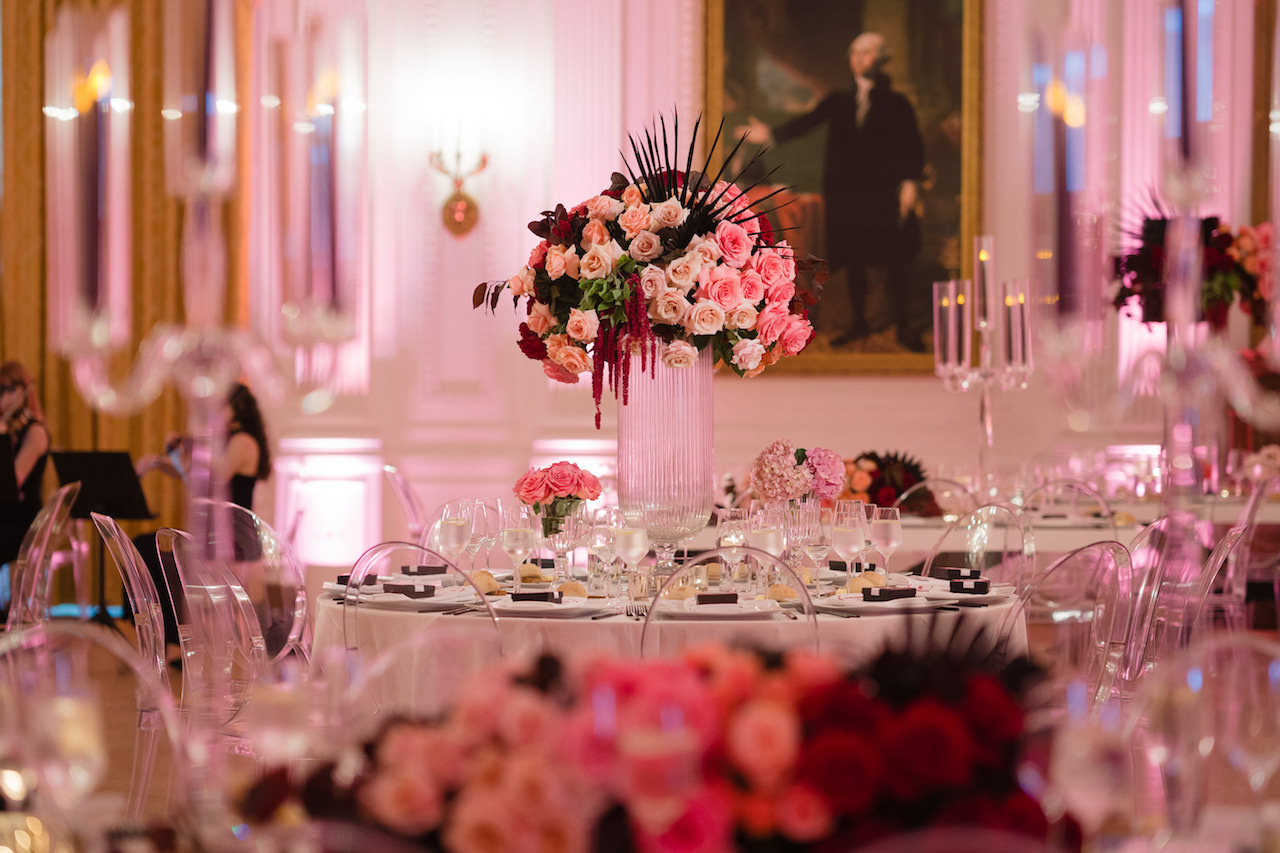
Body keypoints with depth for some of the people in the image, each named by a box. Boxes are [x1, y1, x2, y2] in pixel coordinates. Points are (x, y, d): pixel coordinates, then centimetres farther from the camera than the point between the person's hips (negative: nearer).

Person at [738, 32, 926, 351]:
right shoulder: (838, 101, 12)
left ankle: (904, 326, 4)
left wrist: (910, 182, -13)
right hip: (845, 194, 3)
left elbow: (912, 146, -1)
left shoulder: (896, 104, 4)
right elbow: (807, 122, 2)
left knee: (894, 261, -4)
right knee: (852, 260, 8)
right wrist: (771, 133, -12)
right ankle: (858, 322, 20)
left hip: (884, 193, -3)